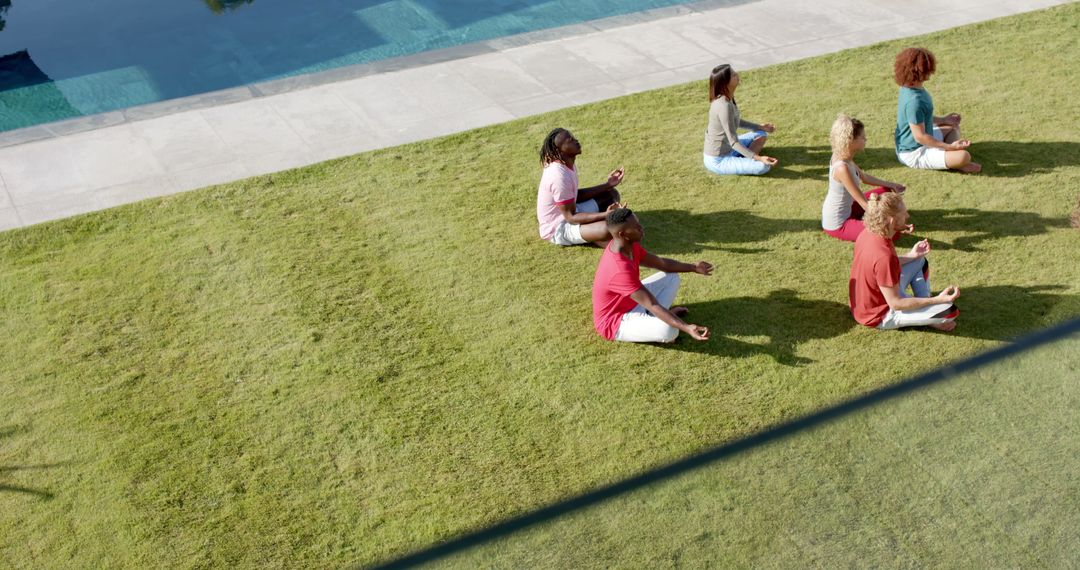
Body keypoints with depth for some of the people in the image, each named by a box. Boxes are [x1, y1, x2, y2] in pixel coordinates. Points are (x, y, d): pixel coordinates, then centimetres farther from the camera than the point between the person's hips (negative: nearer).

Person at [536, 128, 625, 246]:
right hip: (559, 229, -10)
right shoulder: (559, 176, -30)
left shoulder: (567, 165, -2)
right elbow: (571, 218, -26)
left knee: (612, 194, 12)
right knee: (607, 229, -33)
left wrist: (607, 185, 2)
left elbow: (576, 195, 11)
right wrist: (605, 215, -36)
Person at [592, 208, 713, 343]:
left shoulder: (629, 245, -7)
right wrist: (687, 328, -41)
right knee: (669, 330, -32)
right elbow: (653, 305, -36)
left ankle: (650, 316, 3)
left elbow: (660, 263, 8)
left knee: (671, 277, 12)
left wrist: (693, 267, 4)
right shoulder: (621, 270, -36)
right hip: (615, 322, -10)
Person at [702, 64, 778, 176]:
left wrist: (760, 127, 21)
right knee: (763, 166, -25)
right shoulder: (724, 106, -29)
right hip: (718, 161, -10)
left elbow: (736, 121, 19)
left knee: (761, 134, 21)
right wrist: (758, 158, -28)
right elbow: (734, 142, -26)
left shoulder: (727, 98, -1)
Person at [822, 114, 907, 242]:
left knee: (886, 191, 20)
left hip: (845, 210, 10)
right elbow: (864, 203, -28)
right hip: (838, 225, -10)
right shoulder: (842, 168, -31)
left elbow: (864, 177, 18)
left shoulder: (841, 157, -3)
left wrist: (890, 185, 22)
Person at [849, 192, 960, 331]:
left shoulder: (868, 234, -11)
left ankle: (925, 306, 19)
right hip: (882, 315, -9)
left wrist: (911, 255, 8)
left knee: (919, 262, 19)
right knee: (949, 310, -14)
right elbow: (895, 303, -27)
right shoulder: (884, 256, -36)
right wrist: (937, 300, -26)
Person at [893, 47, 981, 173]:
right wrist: (949, 147, -22)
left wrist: (942, 120, 19)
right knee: (964, 156, -28)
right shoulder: (914, 101, -28)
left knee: (954, 127, 28)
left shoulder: (908, 89, 2)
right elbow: (919, 137, -25)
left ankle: (947, 160, 5)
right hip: (915, 153, -11)